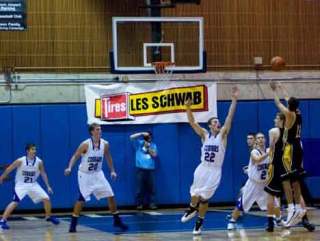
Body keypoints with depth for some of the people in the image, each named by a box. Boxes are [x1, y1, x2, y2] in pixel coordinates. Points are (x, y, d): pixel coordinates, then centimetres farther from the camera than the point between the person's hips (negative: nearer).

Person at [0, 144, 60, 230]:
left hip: (33, 184, 4)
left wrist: (48, 186, 5)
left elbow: (43, 174, 5)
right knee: (15, 202, -23)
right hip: (21, 185, -4)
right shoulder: (20, 161, -18)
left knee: (46, 199, -1)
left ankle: (48, 216, 23)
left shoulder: (39, 162, -8)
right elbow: (9, 169, -6)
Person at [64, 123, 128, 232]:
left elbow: (108, 157, 12)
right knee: (82, 199, -11)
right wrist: (69, 168, -30)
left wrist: (112, 170, 9)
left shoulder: (105, 144, -5)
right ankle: (73, 224, -1)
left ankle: (117, 220, 16)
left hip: (98, 174, 5)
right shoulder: (85, 144, -19)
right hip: (85, 175, -5)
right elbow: (75, 156, -15)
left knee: (110, 195, 2)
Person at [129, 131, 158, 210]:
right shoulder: (139, 143, 8)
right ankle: (139, 204, 2)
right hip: (140, 168, -1)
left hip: (150, 169, 1)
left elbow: (154, 155, 0)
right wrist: (142, 134, -7)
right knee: (140, 187, -3)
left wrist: (148, 147, -6)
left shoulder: (153, 145, 12)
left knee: (151, 187, 1)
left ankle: (151, 203, 5)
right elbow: (131, 137, -4)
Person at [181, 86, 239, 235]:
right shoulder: (205, 135, 3)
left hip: (215, 171, -1)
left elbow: (229, 118, -11)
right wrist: (188, 108, -19)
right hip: (202, 168, 1)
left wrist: (234, 100, -21)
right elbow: (192, 123, -4)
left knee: (204, 198, 2)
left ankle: (199, 222, 19)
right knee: (195, 194, 3)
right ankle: (192, 209, 35)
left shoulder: (222, 135, -2)